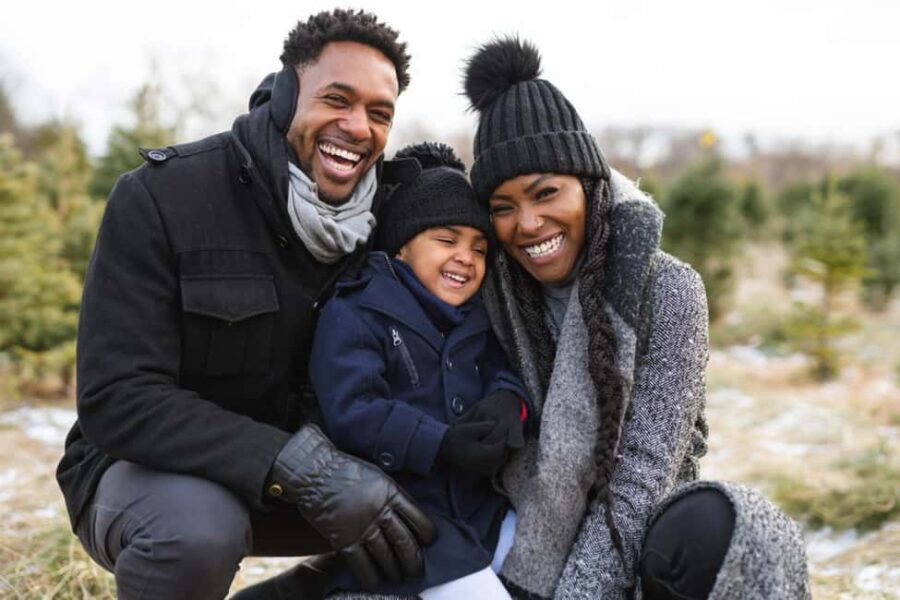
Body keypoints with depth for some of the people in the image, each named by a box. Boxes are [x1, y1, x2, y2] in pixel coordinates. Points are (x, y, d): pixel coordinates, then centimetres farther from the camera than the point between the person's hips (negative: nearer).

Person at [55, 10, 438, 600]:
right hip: (146, 468, -5)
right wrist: (300, 467, -38)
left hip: (296, 472, 5)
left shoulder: (382, 216, -6)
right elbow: (118, 400, -27)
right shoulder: (160, 198, -20)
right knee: (198, 526, -36)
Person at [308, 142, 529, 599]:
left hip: (480, 501, 7)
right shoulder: (352, 315, -10)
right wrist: (442, 446, -29)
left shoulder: (478, 318, 15)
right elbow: (351, 414, -20)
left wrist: (508, 401, -15)